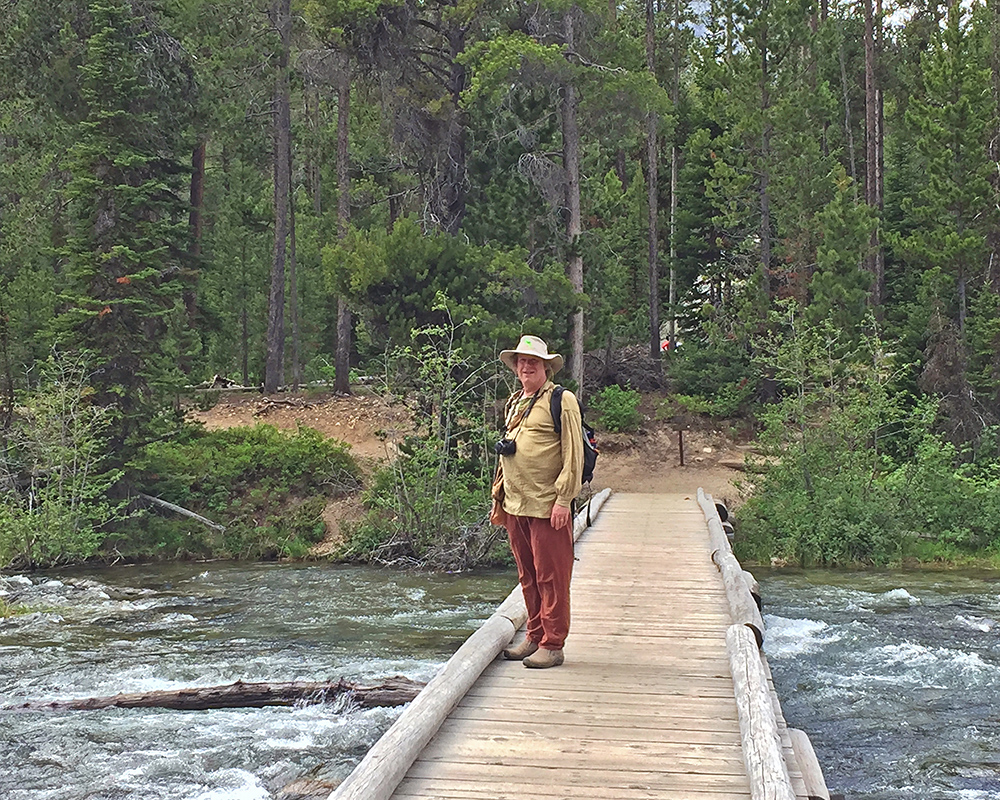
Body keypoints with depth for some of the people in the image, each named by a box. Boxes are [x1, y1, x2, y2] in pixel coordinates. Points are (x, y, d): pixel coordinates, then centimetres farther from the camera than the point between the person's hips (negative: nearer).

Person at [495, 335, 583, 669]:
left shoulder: (561, 400, -6)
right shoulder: (514, 402, 18)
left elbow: (573, 454, -11)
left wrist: (563, 499, -15)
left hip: (547, 505, -7)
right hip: (516, 505, 7)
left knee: (550, 577, -3)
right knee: (527, 576, 13)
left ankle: (552, 645, 2)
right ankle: (534, 638, 22)